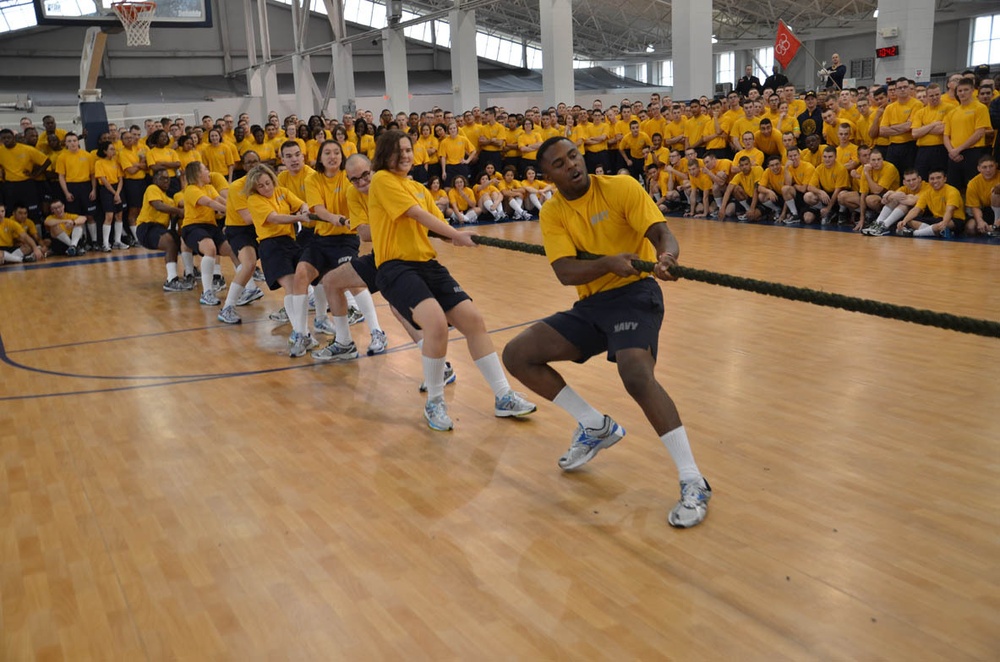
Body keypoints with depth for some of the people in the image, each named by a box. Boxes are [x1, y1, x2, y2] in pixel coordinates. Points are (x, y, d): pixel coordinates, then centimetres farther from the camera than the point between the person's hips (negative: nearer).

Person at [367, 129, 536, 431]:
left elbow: (437, 224, 15)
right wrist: (457, 234, -17)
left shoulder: (419, 188, 19)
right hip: (395, 267, -7)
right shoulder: (382, 179, -4)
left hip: (427, 263, 8)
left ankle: (504, 397, 4)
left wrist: (457, 238, -6)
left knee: (472, 318, -5)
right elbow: (418, 214, -13)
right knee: (436, 321, -30)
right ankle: (434, 402, -10)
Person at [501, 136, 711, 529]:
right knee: (516, 355, -2)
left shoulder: (620, 188, -7)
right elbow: (565, 273, -12)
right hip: (590, 305, 6)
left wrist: (666, 257, -39)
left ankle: (694, 484, -21)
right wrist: (610, 263, -31)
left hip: (634, 294, -6)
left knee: (637, 375, -32)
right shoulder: (552, 213, 2)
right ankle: (596, 427, 11)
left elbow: (663, 235, -14)